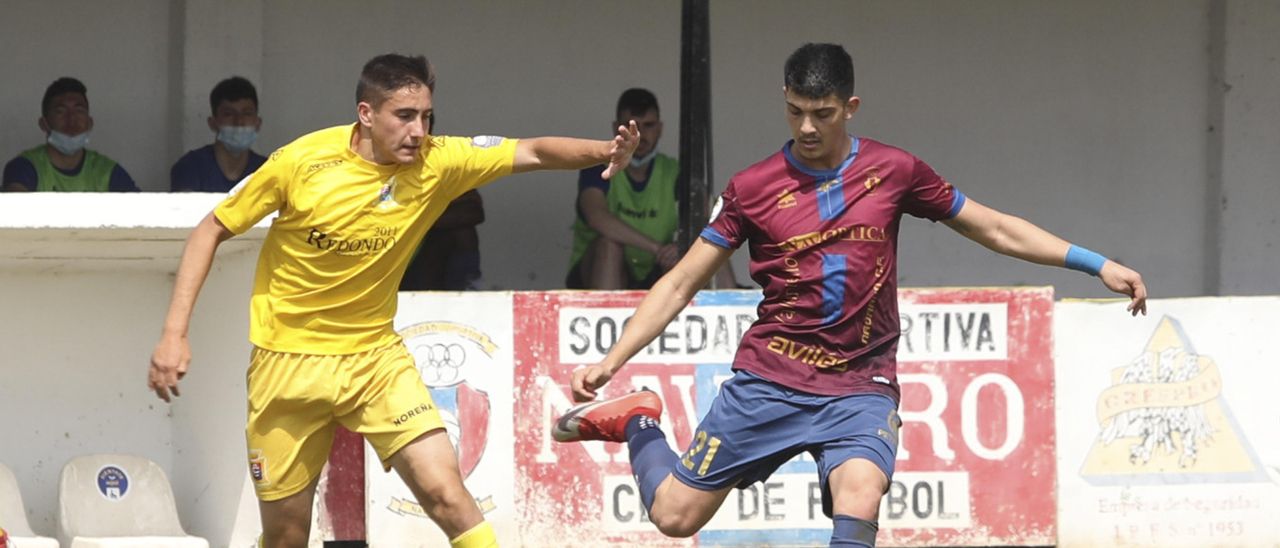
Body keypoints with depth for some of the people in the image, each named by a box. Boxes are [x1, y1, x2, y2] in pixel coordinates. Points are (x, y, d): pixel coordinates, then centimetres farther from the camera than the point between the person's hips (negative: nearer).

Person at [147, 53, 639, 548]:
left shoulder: (436, 163, -10)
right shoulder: (302, 161, -16)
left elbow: (532, 153, -16)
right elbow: (211, 231, -6)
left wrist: (603, 151, -37)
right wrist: (174, 333, -12)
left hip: (376, 357, 2)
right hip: (288, 363, -2)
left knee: (447, 496, -16)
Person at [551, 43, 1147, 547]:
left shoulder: (893, 171, 2)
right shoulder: (752, 187, -1)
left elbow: (997, 230, 11)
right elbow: (681, 283, 3)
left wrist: (1098, 264, 6)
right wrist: (612, 360, -7)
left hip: (860, 386, 0)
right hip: (768, 378, 0)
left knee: (858, 499, -29)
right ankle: (637, 423, 29)